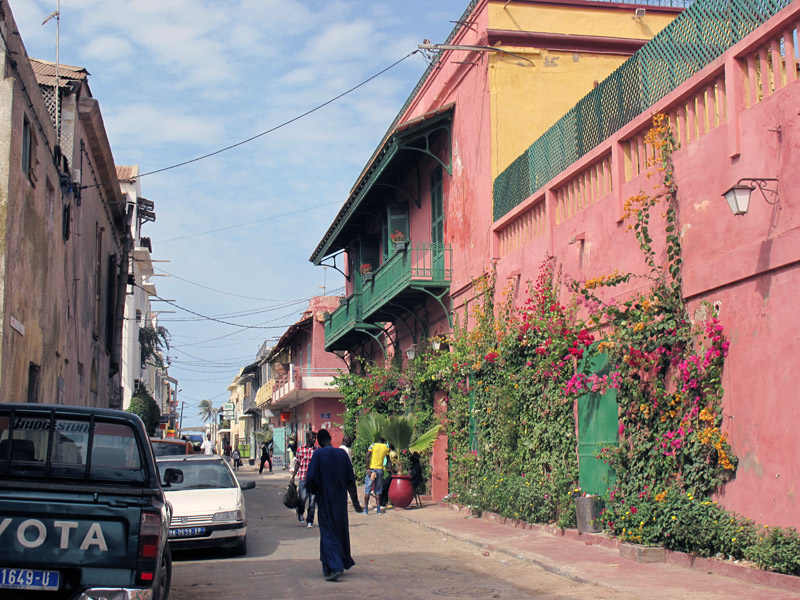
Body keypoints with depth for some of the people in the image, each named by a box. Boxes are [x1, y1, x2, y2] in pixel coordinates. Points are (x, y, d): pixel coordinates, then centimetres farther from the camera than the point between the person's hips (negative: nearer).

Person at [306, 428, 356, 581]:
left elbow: (311, 478, -14)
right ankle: (344, 562, 30)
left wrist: (314, 489, 6)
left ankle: (334, 567, -15)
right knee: (341, 530, 18)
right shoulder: (342, 453, -1)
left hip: (325, 500, -4)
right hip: (340, 499, 4)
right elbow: (351, 478, 2)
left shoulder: (318, 454, -11)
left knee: (328, 534, -2)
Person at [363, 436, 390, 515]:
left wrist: (368, 469, -9)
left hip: (371, 469, -2)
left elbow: (367, 457, -9)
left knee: (367, 490, 1)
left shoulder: (372, 445, 2)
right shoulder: (386, 447, 8)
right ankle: (378, 509, 3)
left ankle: (366, 509, -4)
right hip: (380, 470, 2)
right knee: (378, 491, 9)